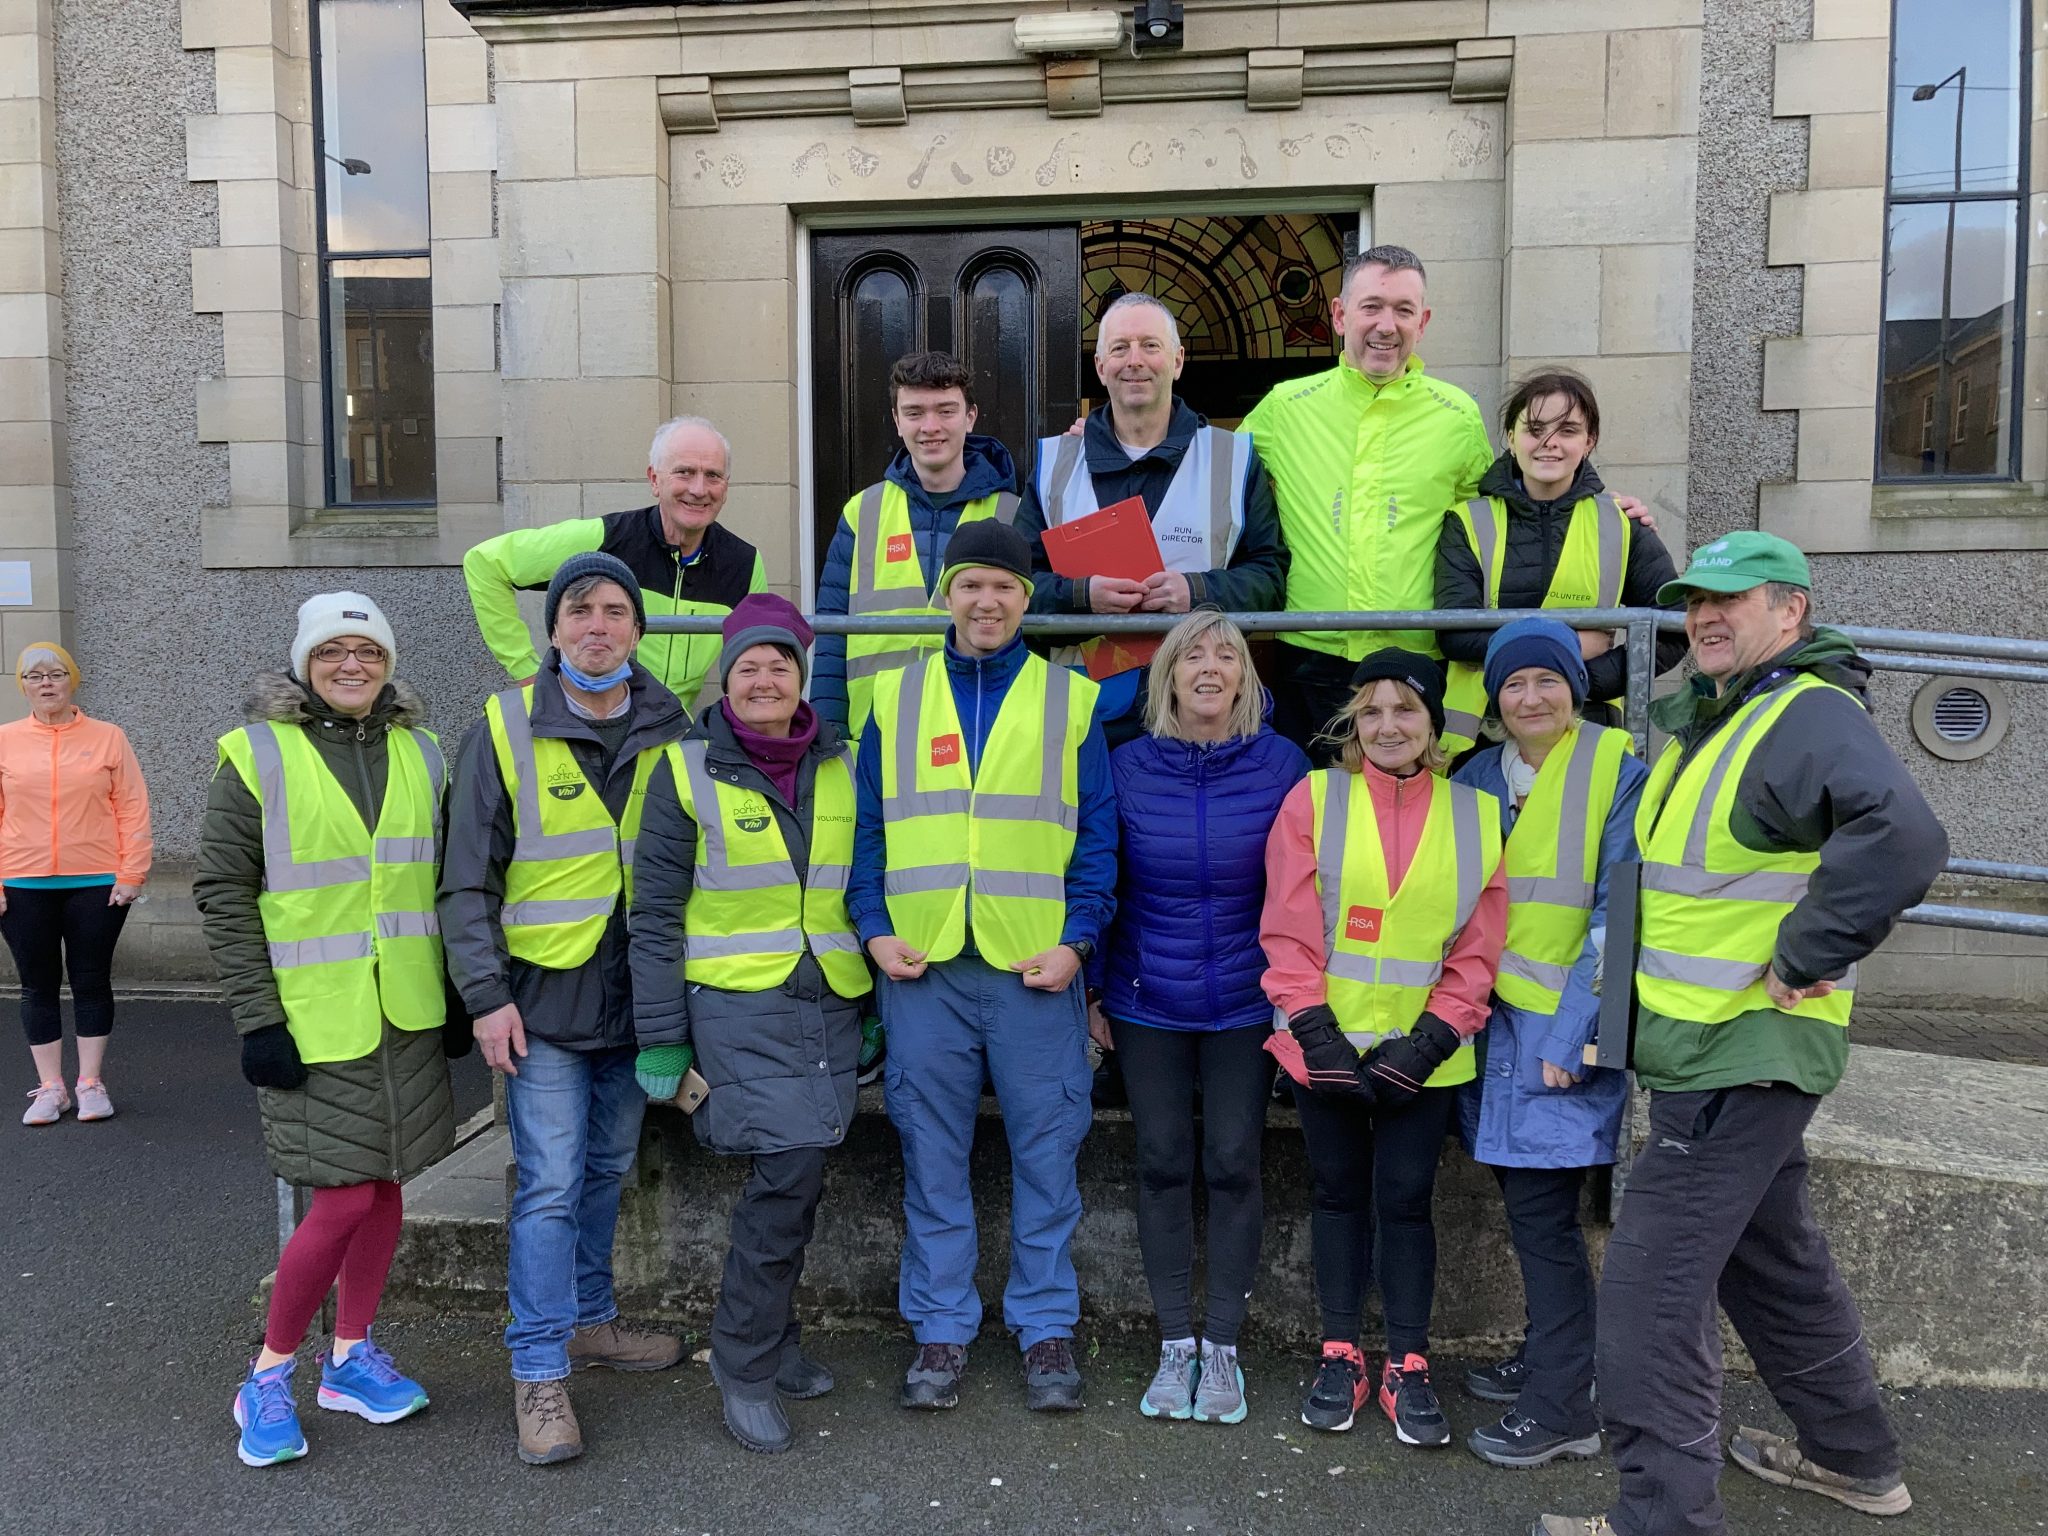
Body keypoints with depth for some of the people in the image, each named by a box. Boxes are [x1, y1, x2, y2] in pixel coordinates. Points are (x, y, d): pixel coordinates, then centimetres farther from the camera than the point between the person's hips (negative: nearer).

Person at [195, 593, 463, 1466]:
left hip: (407, 1015, 5)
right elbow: (223, 892, -6)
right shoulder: (259, 755, -5)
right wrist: (258, 1019, -11)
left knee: (386, 1184, 11)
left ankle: (351, 1358, 29)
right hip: (314, 1020, -4)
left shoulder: (421, 754, 8)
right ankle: (269, 1376, 17)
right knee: (345, 1197, -5)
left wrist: (456, 998, 10)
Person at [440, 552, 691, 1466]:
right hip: (545, 1001, -4)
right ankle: (539, 1372, 9)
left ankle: (589, 1321, 35)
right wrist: (487, 995, -11)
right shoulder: (505, 731, -6)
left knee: (607, 1170, 17)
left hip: (635, 1000, 4)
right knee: (549, 1185, -4)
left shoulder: (668, 730, 4)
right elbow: (468, 882, -5)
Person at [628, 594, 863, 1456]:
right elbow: (655, 913, -2)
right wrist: (660, 1036, -5)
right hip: (736, 1004, -4)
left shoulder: (840, 767, 7)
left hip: (830, 1000, 4)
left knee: (796, 1181, 9)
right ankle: (745, 1367, 6)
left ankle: (769, 1343, 30)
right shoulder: (687, 770, -3)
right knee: (788, 1169, -13)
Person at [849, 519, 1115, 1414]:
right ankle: (941, 1327, 23)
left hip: (1037, 966, -1)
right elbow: (866, 826, 10)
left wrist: (1078, 939, -7)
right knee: (931, 1151, 9)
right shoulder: (894, 698, 10)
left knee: (1046, 1147, 7)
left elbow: (1098, 834, 3)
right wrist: (875, 929, -2)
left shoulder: (1072, 700, 6)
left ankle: (1046, 1324, 23)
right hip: (921, 967, 1)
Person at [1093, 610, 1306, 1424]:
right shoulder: (1126, 767, -3)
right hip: (1147, 1003, 1)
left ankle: (1222, 1348, 21)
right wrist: (1092, 989, 2)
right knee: (1162, 1166, 8)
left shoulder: (1282, 764, -4)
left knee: (1234, 1167, 5)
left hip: (1244, 1004, -1)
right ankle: (1175, 1345, 23)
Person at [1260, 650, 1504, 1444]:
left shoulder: (1475, 814, 2)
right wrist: (1317, 1033, -11)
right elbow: (1288, 931, -5)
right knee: (1339, 1192, 11)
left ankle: (1407, 1367, 22)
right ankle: (1340, 1357, 25)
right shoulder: (1313, 798, -3)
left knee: (1405, 1199, 6)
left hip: (1420, 1053, 0)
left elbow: (1478, 947, 1)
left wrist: (1429, 1040, -8)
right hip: (1329, 1045, 0)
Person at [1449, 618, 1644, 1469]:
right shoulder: (1477, 776, 8)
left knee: (1541, 1209, -3)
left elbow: (1617, 914, -12)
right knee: (1527, 1201, 14)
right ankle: (1550, 1356, 32)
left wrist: (1574, 1034, -16)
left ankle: (1562, 1406, 10)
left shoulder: (1616, 770, -8)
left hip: (1567, 1029, -5)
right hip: (1496, 1020, 5)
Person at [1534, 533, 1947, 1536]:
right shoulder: (1697, 717, 13)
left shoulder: (1811, 714, -17)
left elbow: (1902, 834, -35)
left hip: (1744, 1054, -11)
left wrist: (1805, 958, -28)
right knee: (1771, 1254, 24)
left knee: (1652, 1284, -7)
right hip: (1724, 1050, 11)